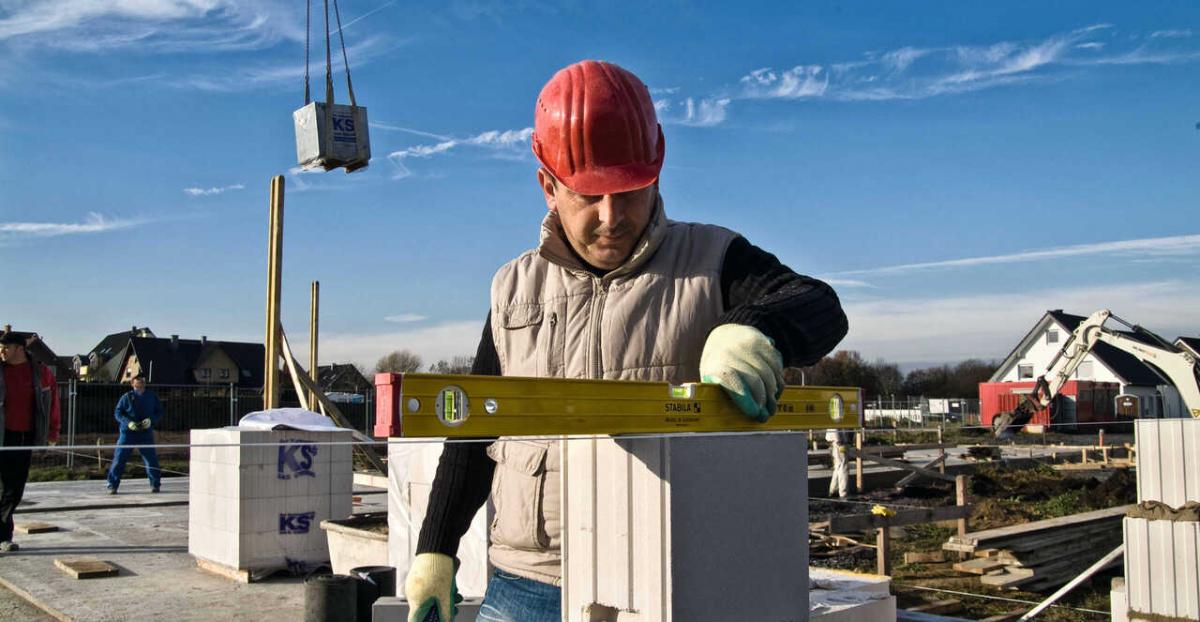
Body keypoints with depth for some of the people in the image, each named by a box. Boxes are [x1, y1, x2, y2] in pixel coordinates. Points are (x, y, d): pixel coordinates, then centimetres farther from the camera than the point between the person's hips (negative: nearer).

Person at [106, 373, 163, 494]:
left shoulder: (152, 397, 5)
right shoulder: (127, 397, -2)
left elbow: (159, 412, 7)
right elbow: (117, 413, -2)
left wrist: (151, 420, -12)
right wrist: (128, 422, -18)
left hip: (146, 434, 2)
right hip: (128, 434, -1)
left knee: (151, 459, 1)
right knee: (119, 458, -3)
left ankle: (155, 484, 17)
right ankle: (112, 486, 6)